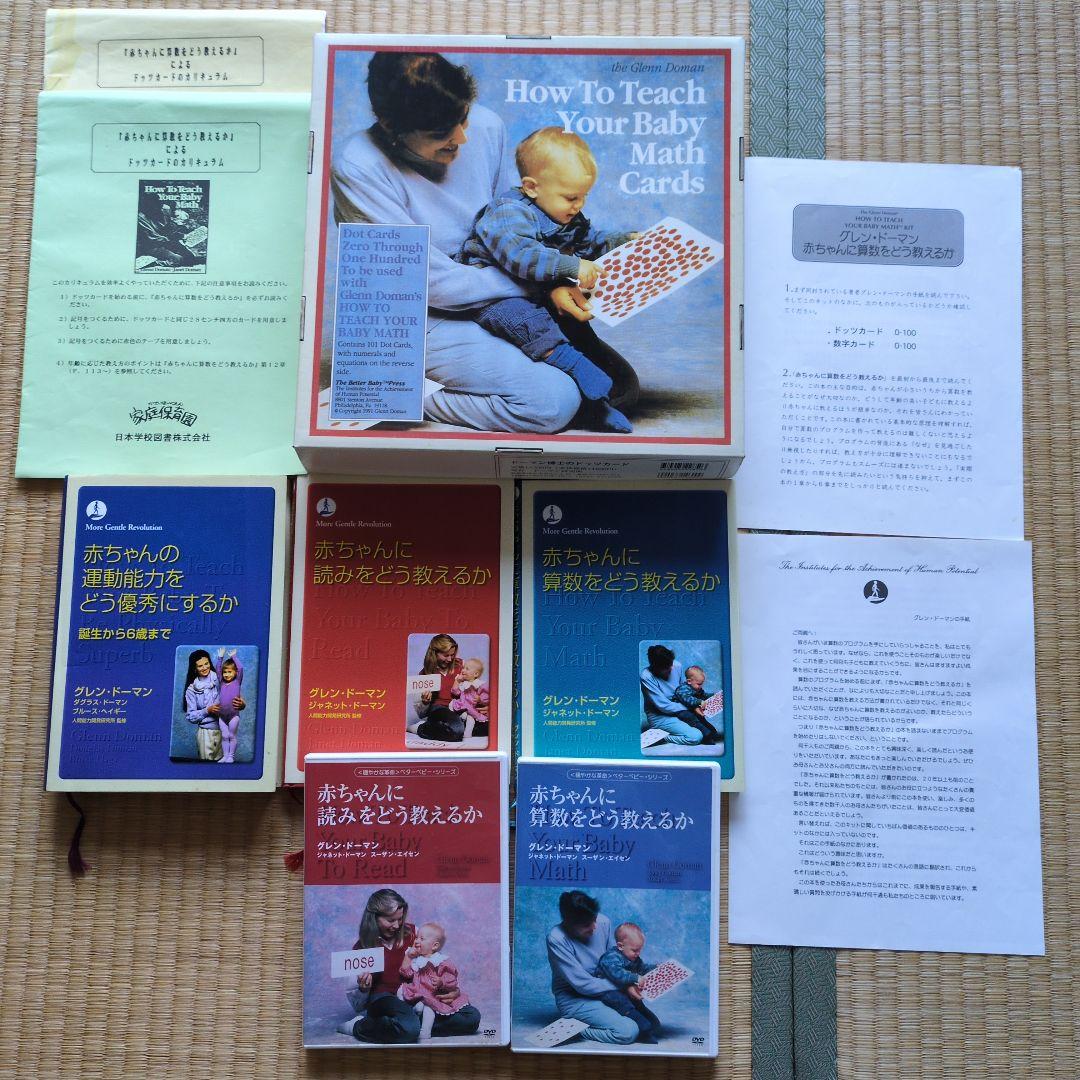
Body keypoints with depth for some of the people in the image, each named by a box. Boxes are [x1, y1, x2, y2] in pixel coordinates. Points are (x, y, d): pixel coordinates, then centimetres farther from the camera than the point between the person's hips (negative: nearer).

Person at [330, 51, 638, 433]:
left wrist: (554, 283, -14)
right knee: (556, 400, -24)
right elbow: (434, 282, -24)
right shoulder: (356, 167, -23)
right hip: (424, 321, -6)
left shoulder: (485, 126, -8)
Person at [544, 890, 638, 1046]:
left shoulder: (603, 922, -9)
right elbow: (583, 984, -23)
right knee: (628, 1031, -22)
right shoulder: (556, 939, -24)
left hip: (603, 991, 7)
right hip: (574, 999, -7)